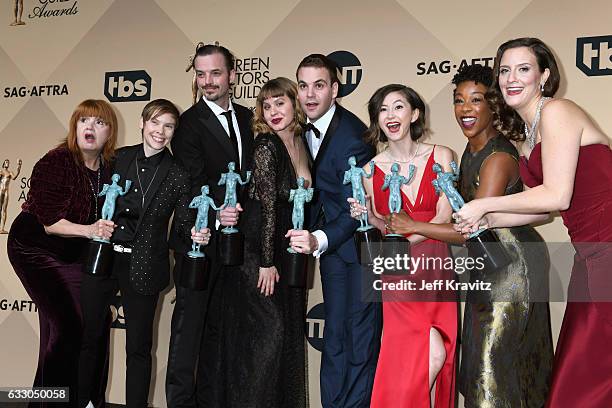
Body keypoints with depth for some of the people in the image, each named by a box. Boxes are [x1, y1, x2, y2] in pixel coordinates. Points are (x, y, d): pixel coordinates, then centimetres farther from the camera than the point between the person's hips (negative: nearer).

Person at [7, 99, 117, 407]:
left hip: (74, 253, 7)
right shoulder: (56, 163, -21)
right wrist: (89, 230, -37)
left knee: (98, 318, 3)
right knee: (63, 325, -15)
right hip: (36, 249, -6)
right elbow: (49, 222, -25)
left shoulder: (109, 167, -3)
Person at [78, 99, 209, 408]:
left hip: (143, 267, -2)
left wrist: (195, 235, -21)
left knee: (138, 347, 6)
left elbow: (183, 225, 0)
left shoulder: (178, 176, -2)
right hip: (101, 258, 3)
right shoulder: (118, 158, 3)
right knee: (87, 335, 15)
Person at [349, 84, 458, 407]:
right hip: (397, 273, -1)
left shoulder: (441, 156, 3)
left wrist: (403, 240, -11)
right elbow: (385, 226, 10)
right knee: (433, 353, -14)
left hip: (435, 266, 2)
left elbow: (444, 217, -3)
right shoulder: (371, 169, 2)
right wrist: (369, 217, -11)